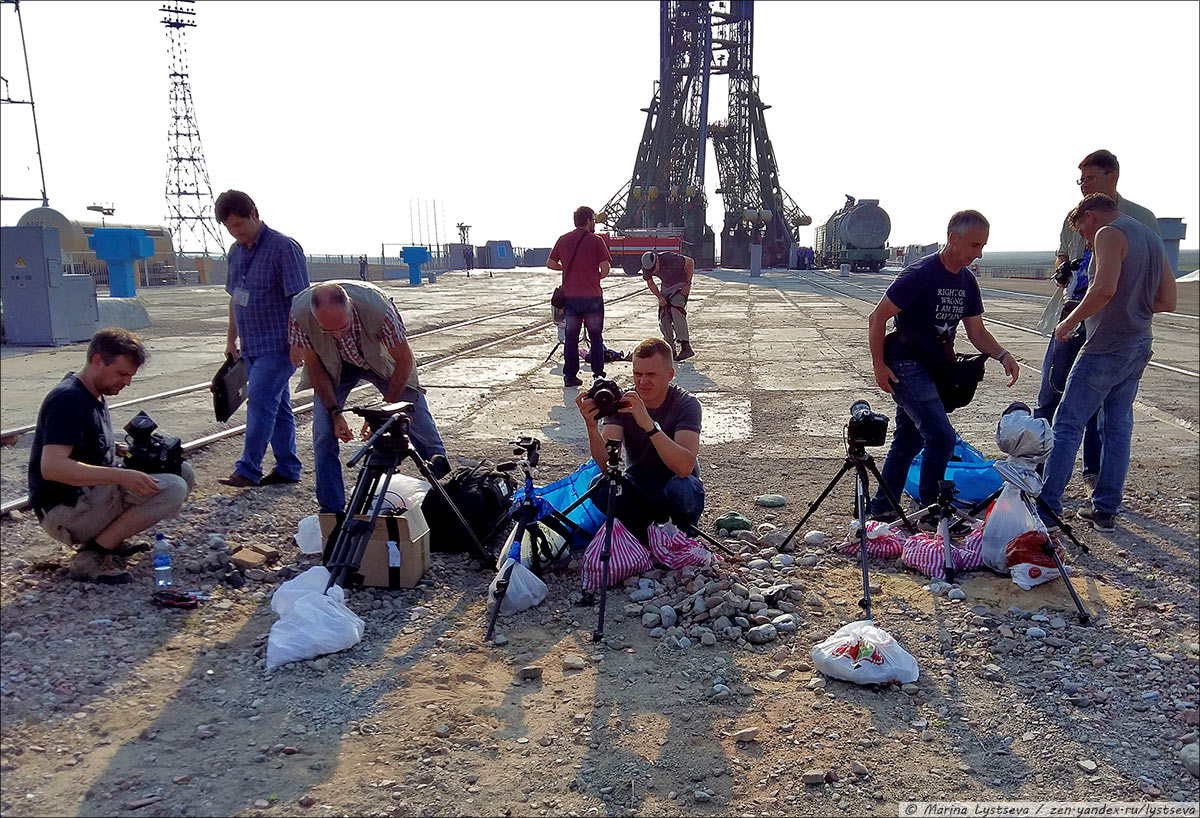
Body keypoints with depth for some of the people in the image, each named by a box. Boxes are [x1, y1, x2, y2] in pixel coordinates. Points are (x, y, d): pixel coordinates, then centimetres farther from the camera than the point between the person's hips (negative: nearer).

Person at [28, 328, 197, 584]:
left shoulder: (93, 395, 12)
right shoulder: (68, 400, -19)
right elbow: (51, 466, -30)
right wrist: (121, 476, -36)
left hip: (91, 494, 10)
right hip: (64, 512, -10)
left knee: (183, 474, 2)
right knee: (172, 489, -24)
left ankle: (110, 540, 2)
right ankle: (90, 557, -16)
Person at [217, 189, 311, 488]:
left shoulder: (283, 247, -12)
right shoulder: (235, 252, 12)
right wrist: (231, 338, 19)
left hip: (278, 344, -8)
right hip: (251, 345, 8)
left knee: (259, 402, -10)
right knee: (277, 406, 12)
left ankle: (248, 470, -3)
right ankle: (287, 469, 18)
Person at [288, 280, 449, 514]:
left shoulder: (377, 306, -41)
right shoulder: (300, 314, -35)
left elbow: (404, 361, -24)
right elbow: (313, 365, -16)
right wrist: (335, 413, -20)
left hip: (382, 361, -1)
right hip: (333, 368, 1)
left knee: (416, 418, 3)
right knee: (324, 435, -12)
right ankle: (332, 513, 3)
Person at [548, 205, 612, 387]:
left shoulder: (563, 240, 5)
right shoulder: (596, 240, -6)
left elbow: (550, 264, 10)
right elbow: (605, 269, -10)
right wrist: (595, 277, 9)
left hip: (570, 296, 3)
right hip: (592, 296, -3)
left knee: (571, 337, 9)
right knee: (596, 336, 10)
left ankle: (570, 376, 8)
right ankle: (598, 374, 10)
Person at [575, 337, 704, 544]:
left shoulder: (686, 404, -19)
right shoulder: (621, 401, -11)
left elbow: (685, 467, -36)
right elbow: (607, 463, -22)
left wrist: (648, 424, -45)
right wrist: (592, 426, -40)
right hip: (638, 487, 2)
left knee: (682, 488, -36)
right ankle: (642, 527, 2)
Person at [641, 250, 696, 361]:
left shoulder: (670, 259, -31)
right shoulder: (646, 268, -16)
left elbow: (690, 262, -17)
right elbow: (650, 283, 3)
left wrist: (688, 284, -17)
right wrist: (660, 297, -11)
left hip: (681, 284, -6)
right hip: (666, 287, 6)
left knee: (676, 309, -28)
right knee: (664, 318, -5)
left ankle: (685, 346, -32)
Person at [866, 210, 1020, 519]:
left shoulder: (967, 281, 7)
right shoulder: (920, 274, -17)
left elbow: (976, 332, 12)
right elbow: (877, 318, -15)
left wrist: (1002, 355, -6)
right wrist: (879, 365, -17)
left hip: (933, 368, 9)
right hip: (906, 366, -9)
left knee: (908, 441, 13)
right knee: (942, 437, -15)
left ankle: (882, 507, 23)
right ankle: (929, 511, -1)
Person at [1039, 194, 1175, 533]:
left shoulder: (1110, 234, -10)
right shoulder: (1152, 238, 17)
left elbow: (1105, 289, -26)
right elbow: (1167, 301, 18)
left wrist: (1071, 321, -15)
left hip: (1107, 347, -9)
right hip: (1140, 345, 9)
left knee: (1067, 425, -4)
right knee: (1118, 427, 12)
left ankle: (1048, 508, -3)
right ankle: (1106, 510, 17)